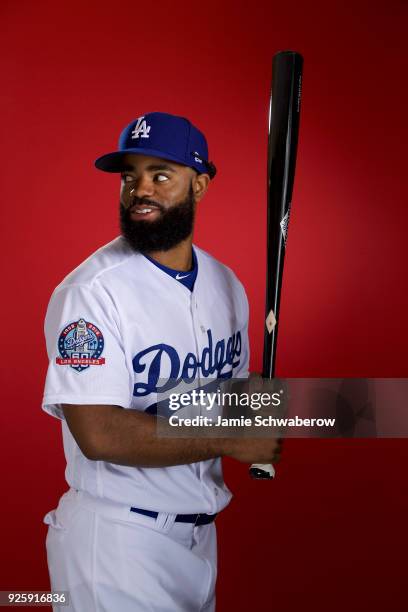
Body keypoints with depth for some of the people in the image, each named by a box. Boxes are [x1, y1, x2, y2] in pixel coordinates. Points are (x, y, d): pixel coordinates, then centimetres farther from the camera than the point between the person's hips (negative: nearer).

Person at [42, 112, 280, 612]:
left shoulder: (226, 283, 4)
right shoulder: (91, 290, -18)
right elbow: (100, 435, -25)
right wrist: (230, 440, -19)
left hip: (201, 529, 7)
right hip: (115, 539, -6)